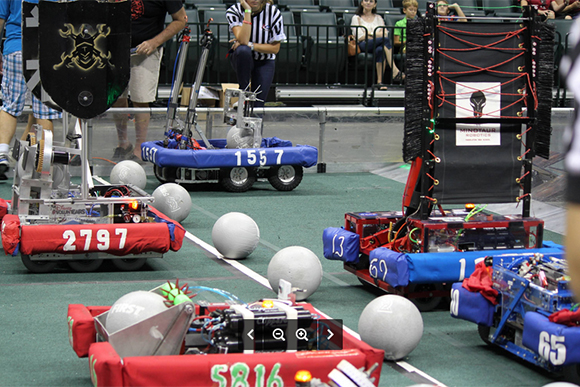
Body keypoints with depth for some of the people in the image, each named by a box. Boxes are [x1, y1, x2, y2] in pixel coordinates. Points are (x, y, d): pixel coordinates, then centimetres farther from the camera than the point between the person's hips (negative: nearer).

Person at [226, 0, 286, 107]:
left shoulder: (273, 13, -15)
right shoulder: (233, 11, -17)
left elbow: (275, 48, -10)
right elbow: (243, 40, -32)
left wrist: (249, 45, -22)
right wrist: (248, 11, -34)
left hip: (265, 62, 1)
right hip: (242, 59, -1)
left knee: (257, 105, -11)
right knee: (243, 50, -38)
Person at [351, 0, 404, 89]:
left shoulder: (378, 18, 27)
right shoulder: (356, 18, 17)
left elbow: (385, 33, 9)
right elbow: (359, 37, 1)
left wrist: (369, 34, -3)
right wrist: (377, 35, -1)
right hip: (363, 47, -3)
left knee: (380, 50, -39)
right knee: (385, 39, -33)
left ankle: (380, 81, -46)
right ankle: (395, 71, -45)